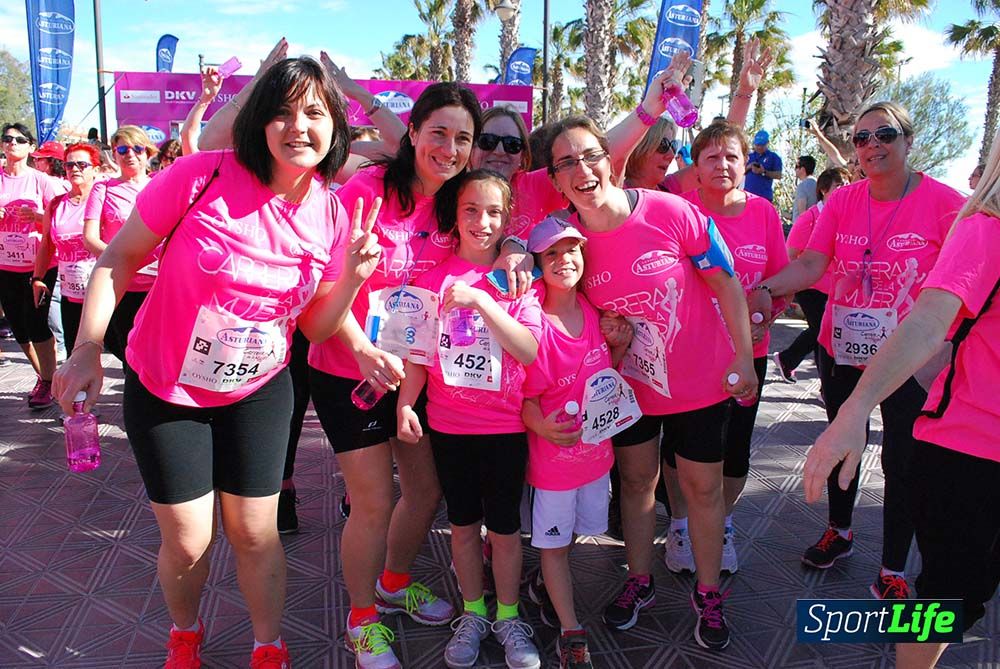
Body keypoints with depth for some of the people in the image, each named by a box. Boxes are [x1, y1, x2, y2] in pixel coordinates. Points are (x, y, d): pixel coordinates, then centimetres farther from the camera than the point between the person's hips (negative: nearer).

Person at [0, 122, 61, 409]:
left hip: (39, 265, -4)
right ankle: (43, 377, 27)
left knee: (35, 325, -6)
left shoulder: (42, 180, -3)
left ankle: (50, 381, 10)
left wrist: (36, 216, -24)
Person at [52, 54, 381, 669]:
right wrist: (88, 348, -15)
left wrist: (352, 278, -20)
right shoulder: (202, 177, -19)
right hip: (164, 389, -2)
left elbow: (316, 326, -2)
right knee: (188, 542, 7)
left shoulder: (332, 217, -8)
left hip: (258, 390, 2)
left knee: (255, 534, 8)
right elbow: (119, 258, -9)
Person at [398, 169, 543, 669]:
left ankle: (508, 616, 30)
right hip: (447, 423, 2)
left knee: (504, 527, 9)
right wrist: (404, 402, -11)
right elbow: (420, 350, 3)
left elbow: (530, 351, -16)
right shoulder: (434, 277, -1)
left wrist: (480, 299, -24)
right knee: (463, 523, 15)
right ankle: (472, 612, 34)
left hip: (505, 425, -1)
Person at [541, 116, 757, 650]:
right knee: (636, 480, 18)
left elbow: (725, 284, -12)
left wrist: (744, 357, -10)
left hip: (700, 379, -2)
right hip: (629, 384, 3)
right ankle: (639, 581, 40)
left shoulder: (670, 211, -21)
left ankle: (708, 593, 34)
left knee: (702, 486, 11)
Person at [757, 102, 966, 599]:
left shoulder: (944, 203, -11)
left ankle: (893, 572, 24)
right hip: (841, 351, 4)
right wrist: (766, 288, -29)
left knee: (901, 463, 5)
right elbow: (811, 264, -11)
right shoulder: (842, 201, -2)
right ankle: (839, 531, 44)